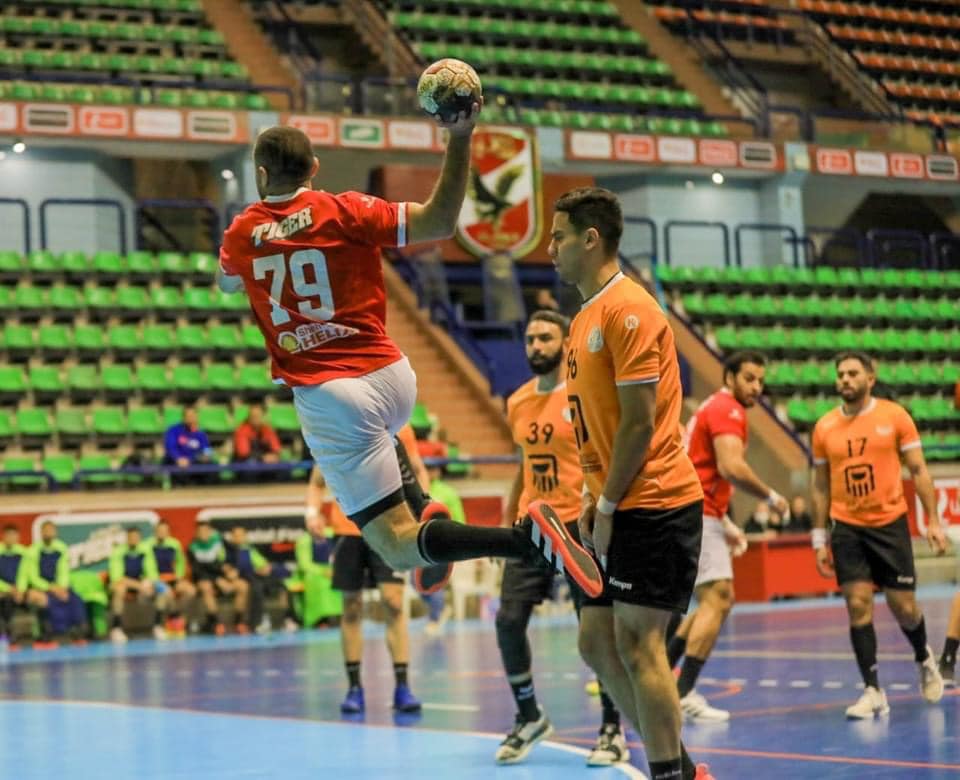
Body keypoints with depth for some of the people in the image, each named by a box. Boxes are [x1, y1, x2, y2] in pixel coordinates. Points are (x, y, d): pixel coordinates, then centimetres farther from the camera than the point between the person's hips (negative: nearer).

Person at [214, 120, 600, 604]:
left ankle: (527, 538, -30)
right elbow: (438, 222, -13)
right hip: (392, 381, 3)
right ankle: (422, 509, 19)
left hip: (326, 397, -3)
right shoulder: (341, 211, -3)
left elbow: (226, 283, 27)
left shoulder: (241, 234, 4)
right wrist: (459, 139, -13)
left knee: (397, 548, -5)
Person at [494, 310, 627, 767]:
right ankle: (529, 718, 17)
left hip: (579, 523, -6)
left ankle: (613, 731, 9)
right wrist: (508, 519, 19)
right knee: (508, 621, -1)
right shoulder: (518, 403, 10)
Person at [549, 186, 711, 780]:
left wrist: (608, 507, -13)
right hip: (624, 508, 10)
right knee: (598, 642, 10)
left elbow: (639, 423, -17)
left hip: (655, 506, -10)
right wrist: (592, 498, 10)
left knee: (636, 644, -10)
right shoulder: (586, 318, 16)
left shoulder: (627, 309, -13)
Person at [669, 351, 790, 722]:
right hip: (697, 515, -10)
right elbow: (732, 467, -25)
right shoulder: (727, 410, -10)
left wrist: (725, 525, 25)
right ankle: (685, 694, -16)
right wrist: (771, 496, -11)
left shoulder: (715, 408, 22)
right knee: (717, 599, -12)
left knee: (716, 600, 16)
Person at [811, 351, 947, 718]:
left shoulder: (894, 416, -3)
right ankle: (873, 692, -1)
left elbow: (918, 470, 0)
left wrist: (933, 521, -5)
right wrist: (820, 539, 7)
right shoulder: (824, 428, 2)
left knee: (903, 607, 3)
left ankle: (924, 658, 35)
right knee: (858, 606, -6)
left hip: (890, 523, -1)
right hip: (846, 527, 1)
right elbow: (820, 486, 9)